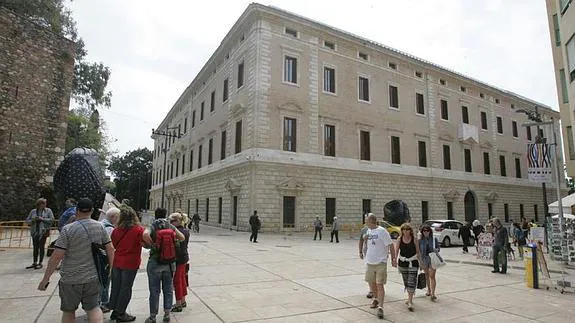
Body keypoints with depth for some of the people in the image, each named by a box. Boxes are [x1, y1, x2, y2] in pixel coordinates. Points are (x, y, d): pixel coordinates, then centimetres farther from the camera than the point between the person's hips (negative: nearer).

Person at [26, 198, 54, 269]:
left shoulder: (48, 210, 2)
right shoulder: (33, 211, 9)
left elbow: (52, 219, -7)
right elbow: (27, 221, 11)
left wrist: (43, 219, -16)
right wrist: (32, 220, -9)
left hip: (43, 231, -3)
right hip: (34, 231, 3)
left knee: (41, 247, -2)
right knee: (35, 247, 7)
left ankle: (40, 263, 7)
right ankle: (34, 263, 18)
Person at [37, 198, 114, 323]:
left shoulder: (68, 229, -12)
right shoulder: (100, 227, -2)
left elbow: (56, 256, -15)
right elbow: (110, 249, 2)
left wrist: (45, 279, -5)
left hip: (70, 279, -2)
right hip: (93, 277, 2)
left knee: (68, 311, 17)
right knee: (94, 307, 10)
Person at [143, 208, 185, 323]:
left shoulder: (152, 227, -8)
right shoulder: (171, 227, 0)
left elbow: (145, 235, -29)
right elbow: (182, 237, 2)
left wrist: (151, 245, -15)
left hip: (155, 263, -2)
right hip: (170, 262, 3)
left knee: (154, 290, 8)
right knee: (168, 289, 14)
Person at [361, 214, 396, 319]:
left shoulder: (382, 231, -14)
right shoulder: (368, 231, 8)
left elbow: (390, 245, -11)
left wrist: (393, 259, -12)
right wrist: (365, 240, -2)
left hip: (381, 262, -7)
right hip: (370, 262, 7)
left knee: (380, 285, -7)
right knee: (371, 283, 18)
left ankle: (380, 307, -1)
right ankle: (376, 298, 42)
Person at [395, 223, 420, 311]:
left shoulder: (414, 239, -6)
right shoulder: (400, 239, -1)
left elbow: (418, 252, 1)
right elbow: (397, 250, 4)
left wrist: (420, 262, 3)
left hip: (413, 262, -3)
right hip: (402, 262, 3)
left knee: (412, 282, -9)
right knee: (406, 282, 14)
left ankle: (410, 302, -8)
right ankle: (409, 298, 33)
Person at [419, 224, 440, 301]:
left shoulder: (434, 239, -3)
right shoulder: (420, 240, -1)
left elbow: (438, 248, 4)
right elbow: (418, 251, 4)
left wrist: (436, 250, -19)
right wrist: (419, 260, 3)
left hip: (432, 259, -2)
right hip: (424, 259, 2)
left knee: (432, 276, -8)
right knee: (427, 275, 15)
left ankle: (433, 293, -6)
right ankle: (429, 290, 32)